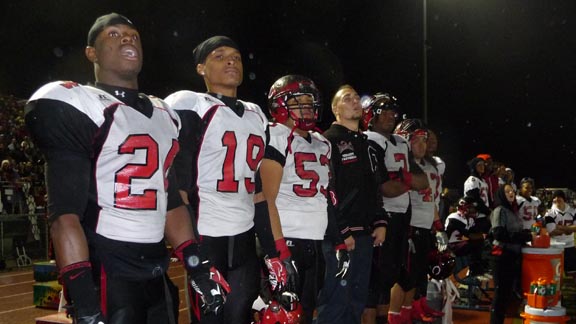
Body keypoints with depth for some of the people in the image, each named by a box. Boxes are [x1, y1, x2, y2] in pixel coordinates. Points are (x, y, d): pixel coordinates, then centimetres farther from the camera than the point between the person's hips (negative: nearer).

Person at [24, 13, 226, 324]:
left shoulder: (163, 115, 16)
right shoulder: (76, 106, -7)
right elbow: (65, 213, -14)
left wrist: (196, 265, 10)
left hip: (157, 275, 7)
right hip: (105, 275, -7)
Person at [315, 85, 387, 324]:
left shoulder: (366, 143, 20)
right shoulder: (329, 141, -7)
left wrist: (380, 222, 11)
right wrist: (341, 232, -17)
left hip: (365, 233, 8)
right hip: (340, 234, -8)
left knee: (358, 299, 13)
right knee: (336, 300, -7)